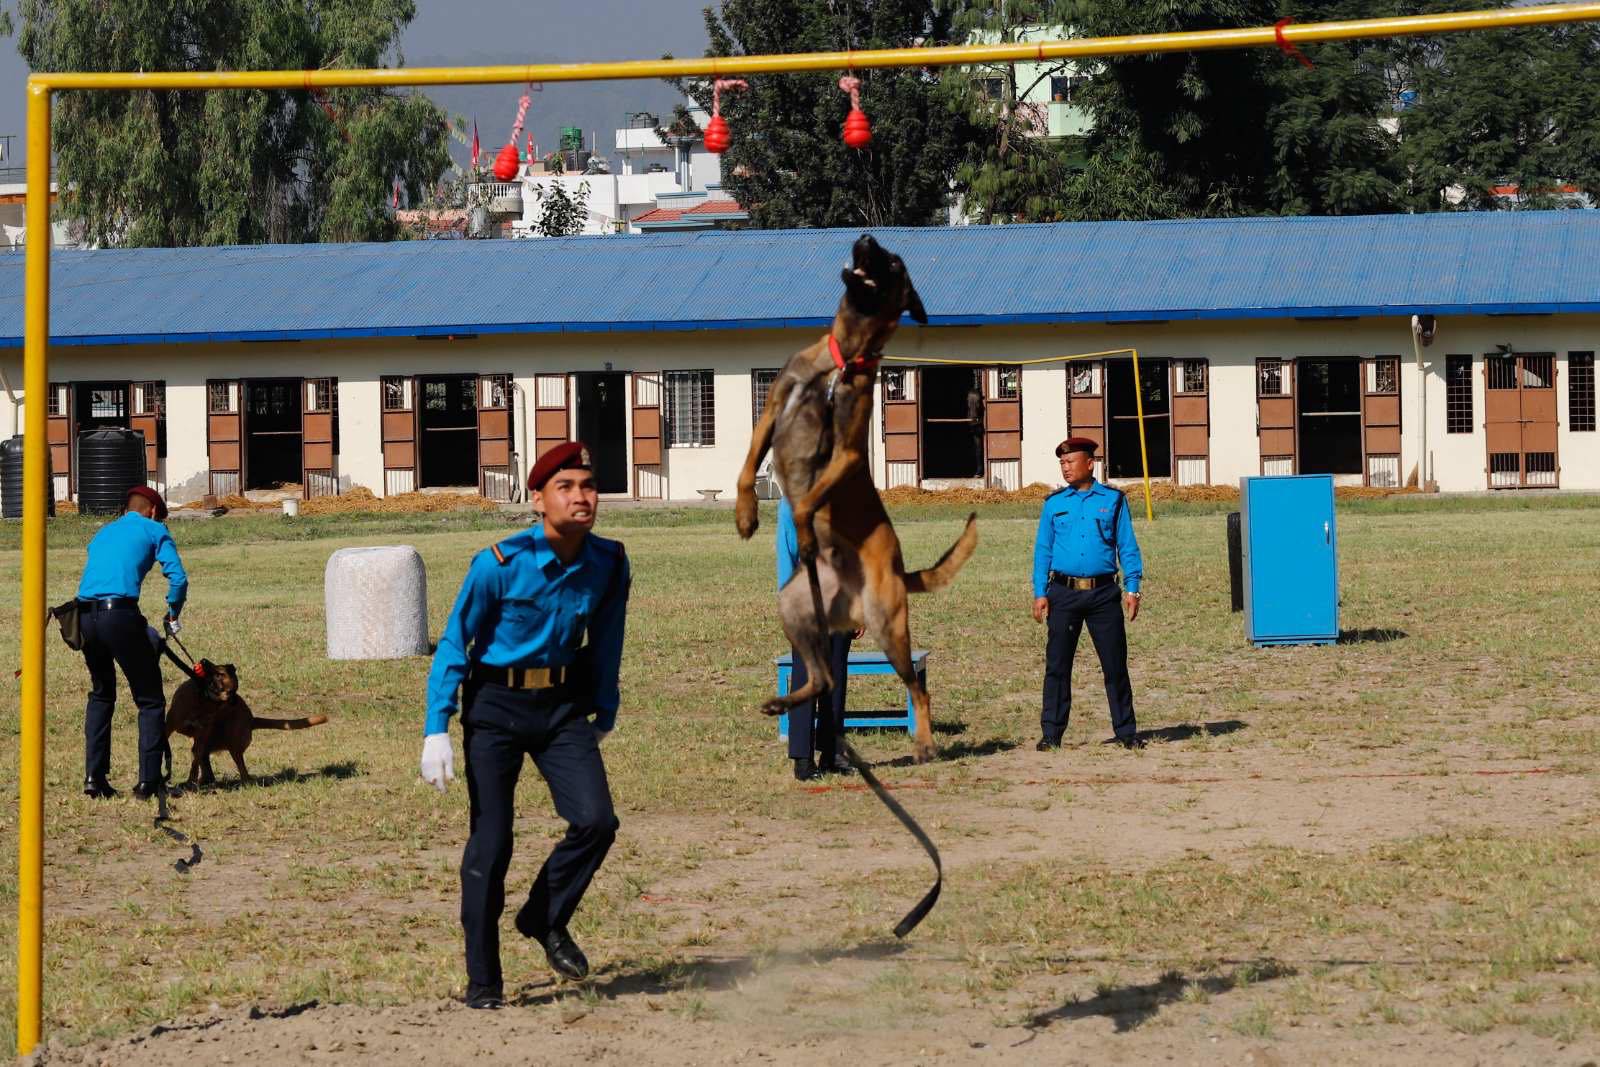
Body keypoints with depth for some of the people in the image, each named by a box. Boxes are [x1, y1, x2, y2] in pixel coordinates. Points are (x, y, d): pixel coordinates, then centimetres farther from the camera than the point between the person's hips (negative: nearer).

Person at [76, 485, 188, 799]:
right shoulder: (153, 530, 12)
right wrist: (173, 612, 17)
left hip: (85, 616, 6)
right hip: (120, 614, -6)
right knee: (150, 700, 6)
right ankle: (148, 781, 0)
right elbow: (178, 579, 0)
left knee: (101, 694, 25)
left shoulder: (103, 532, 29)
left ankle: (94, 776, 17)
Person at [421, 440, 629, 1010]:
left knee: (596, 820, -14)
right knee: (491, 842, -4)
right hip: (495, 706, -3)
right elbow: (454, 643, -10)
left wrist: (605, 712, 19)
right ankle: (481, 979, 10)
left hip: (563, 707, 3)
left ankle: (544, 919, 13)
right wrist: (437, 730, -15)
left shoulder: (609, 564, -5)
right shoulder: (499, 564, -17)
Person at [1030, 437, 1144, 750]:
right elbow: (1043, 550, 11)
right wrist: (1040, 593, 3)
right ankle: (1051, 734, 4)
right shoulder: (1053, 503, 9)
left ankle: (1126, 732, 8)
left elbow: (1127, 546, 6)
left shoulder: (1113, 500, 6)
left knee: (1115, 665, 1)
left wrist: (1132, 588, -2)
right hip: (1063, 593, 1)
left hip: (1103, 593, -1)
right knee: (1057, 665, 0)